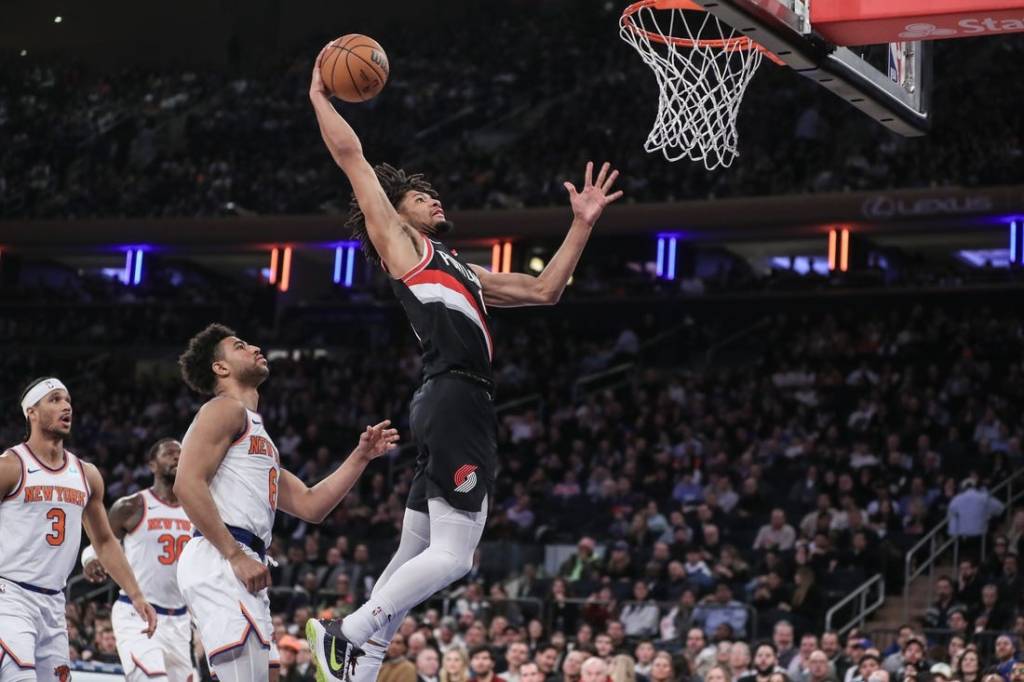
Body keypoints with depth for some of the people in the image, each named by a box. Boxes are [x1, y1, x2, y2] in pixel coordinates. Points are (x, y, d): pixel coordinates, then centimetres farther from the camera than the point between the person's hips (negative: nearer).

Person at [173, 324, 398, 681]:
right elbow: (188, 484, -14)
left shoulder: (258, 435, 29)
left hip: (239, 566, 10)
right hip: (217, 561, -10)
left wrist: (360, 457, 18)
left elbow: (310, 505, 26)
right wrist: (236, 556, -18)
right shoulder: (227, 409, 0)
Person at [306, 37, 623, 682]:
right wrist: (320, 96, 15)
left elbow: (545, 289, 30)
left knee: (415, 557, 8)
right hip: (453, 400, -9)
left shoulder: (460, 271, 30)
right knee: (452, 556, -15)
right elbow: (351, 155, 6)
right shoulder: (396, 240, 9)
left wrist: (583, 224, 26)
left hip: (468, 407, 9)